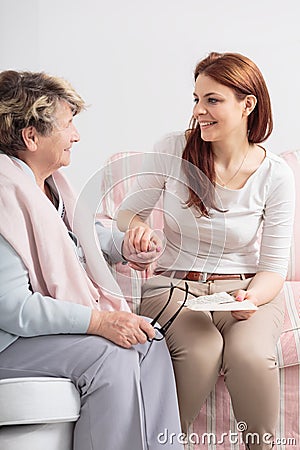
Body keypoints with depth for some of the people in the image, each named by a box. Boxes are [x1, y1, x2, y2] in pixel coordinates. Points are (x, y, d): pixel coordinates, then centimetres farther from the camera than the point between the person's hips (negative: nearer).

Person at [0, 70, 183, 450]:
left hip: (55, 316, 9)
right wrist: (100, 321, -29)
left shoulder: (48, 180, 7)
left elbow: (78, 230, 29)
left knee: (149, 344, -7)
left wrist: (122, 245, 10)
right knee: (111, 356, -27)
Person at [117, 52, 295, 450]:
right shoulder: (173, 150, -5)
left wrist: (251, 297, -24)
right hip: (174, 284, 0)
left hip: (247, 287, 0)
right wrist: (136, 227, -20)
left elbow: (274, 267, -3)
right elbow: (127, 212, 5)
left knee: (250, 353, -31)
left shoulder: (275, 175, -7)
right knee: (202, 349, -31)